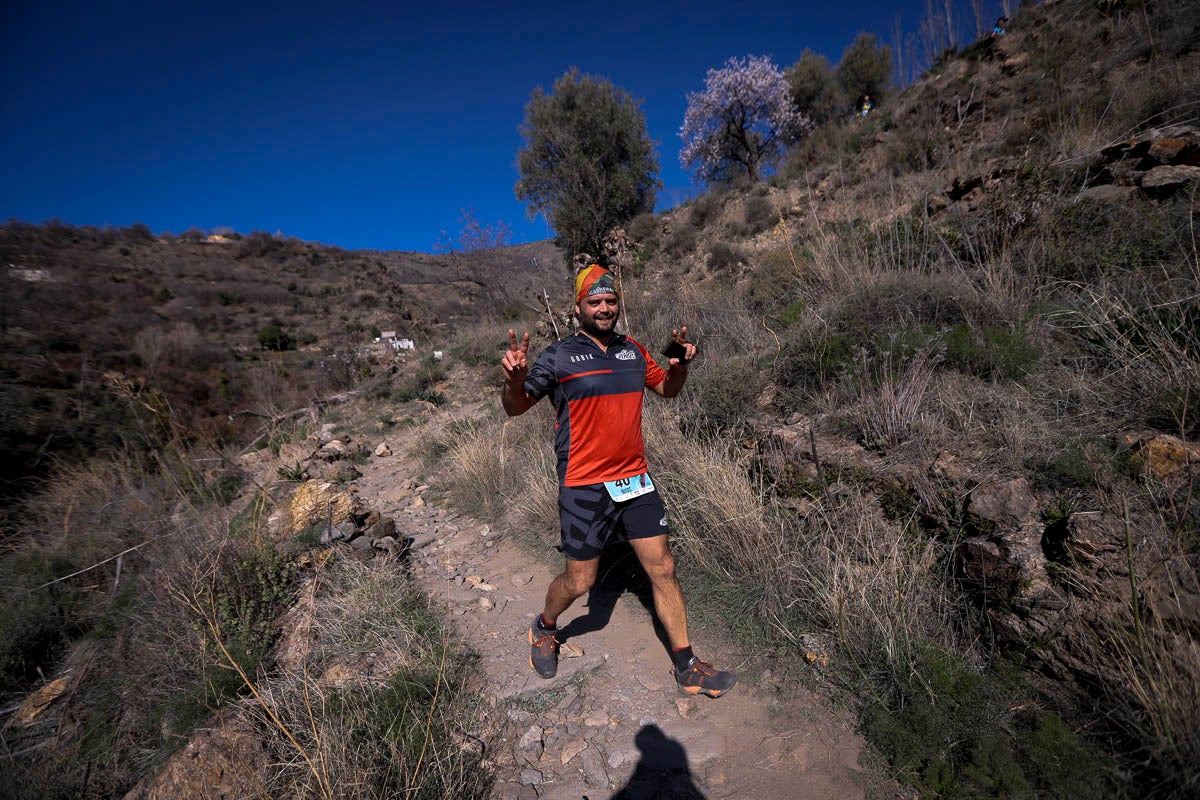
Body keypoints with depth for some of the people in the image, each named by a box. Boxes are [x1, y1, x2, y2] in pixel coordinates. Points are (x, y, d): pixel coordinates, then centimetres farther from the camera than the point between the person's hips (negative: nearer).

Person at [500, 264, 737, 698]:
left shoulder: (633, 351, 7)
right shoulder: (559, 356, -8)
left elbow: (666, 388, 21)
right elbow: (515, 408, -7)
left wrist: (680, 364, -1)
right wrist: (514, 379, -29)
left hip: (635, 478, 5)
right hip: (584, 486, -4)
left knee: (663, 569, 9)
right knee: (579, 580, 9)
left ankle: (685, 666, 28)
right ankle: (544, 628, 42)